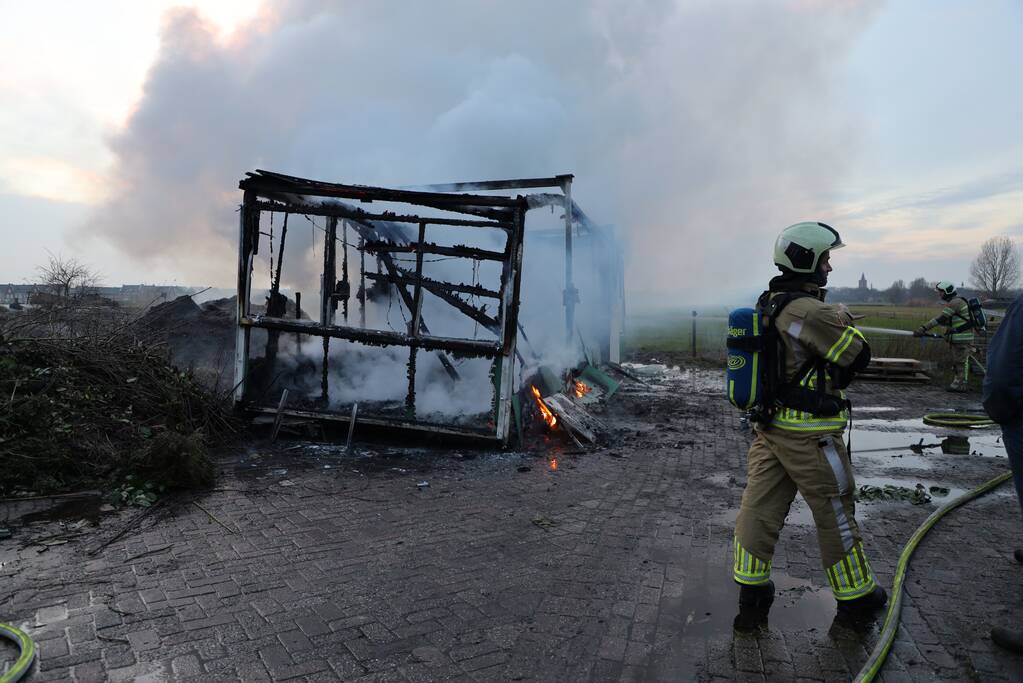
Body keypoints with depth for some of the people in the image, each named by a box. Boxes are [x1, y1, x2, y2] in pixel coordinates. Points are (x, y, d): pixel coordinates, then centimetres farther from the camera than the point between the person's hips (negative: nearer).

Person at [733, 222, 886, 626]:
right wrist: (844, 321, 3)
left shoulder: (767, 305, 8)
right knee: (835, 512, 10)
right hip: (809, 433, -8)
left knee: (759, 506, 11)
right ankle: (855, 594, 28)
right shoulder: (811, 311, -20)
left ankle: (751, 590, 21)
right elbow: (858, 357, -14)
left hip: (769, 425, 8)